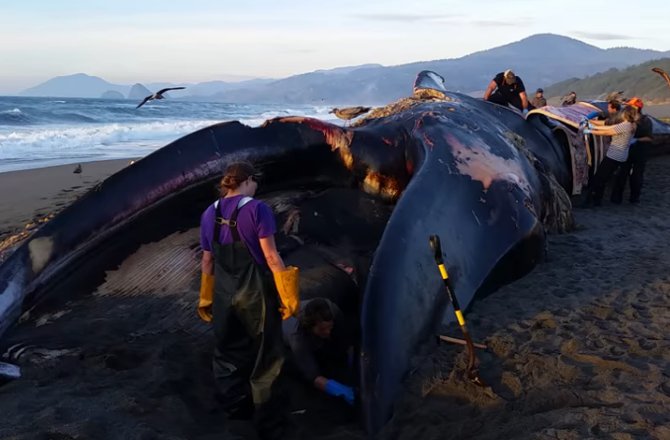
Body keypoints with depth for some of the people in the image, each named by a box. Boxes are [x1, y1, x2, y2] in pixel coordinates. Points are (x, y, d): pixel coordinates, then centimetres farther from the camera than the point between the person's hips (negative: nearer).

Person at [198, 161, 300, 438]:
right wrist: (288, 295, -9)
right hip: (255, 292, -5)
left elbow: (207, 261, 9)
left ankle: (234, 410, 33)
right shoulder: (257, 209, -11)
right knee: (264, 358, 9)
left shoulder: (209, 214, 5)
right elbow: (270, 256, -13)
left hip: (224, 295, 5)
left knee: (227, 353, 19)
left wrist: (206, 298, 19)